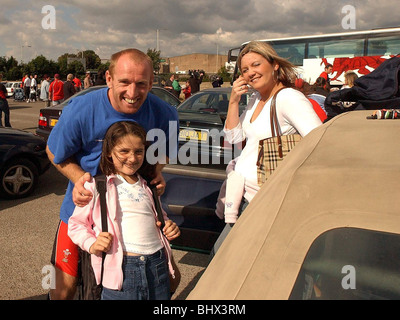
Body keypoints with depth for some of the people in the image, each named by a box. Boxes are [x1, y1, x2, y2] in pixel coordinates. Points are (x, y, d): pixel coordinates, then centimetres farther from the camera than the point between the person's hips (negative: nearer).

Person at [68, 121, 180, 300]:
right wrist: (91, 244, -12)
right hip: (120, 268, -4)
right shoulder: (97, 185, 1)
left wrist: (169, 226, 7)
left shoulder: (148, 186, 15)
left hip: (157, 264, 5)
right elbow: (76, 224, 5)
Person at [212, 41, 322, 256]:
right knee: (219, 255, 13)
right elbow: (233, 137, 9)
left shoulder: (289, 98, -16)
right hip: (242, 190, 8)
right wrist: (234, 101, -1)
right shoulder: (256, 99, 11)